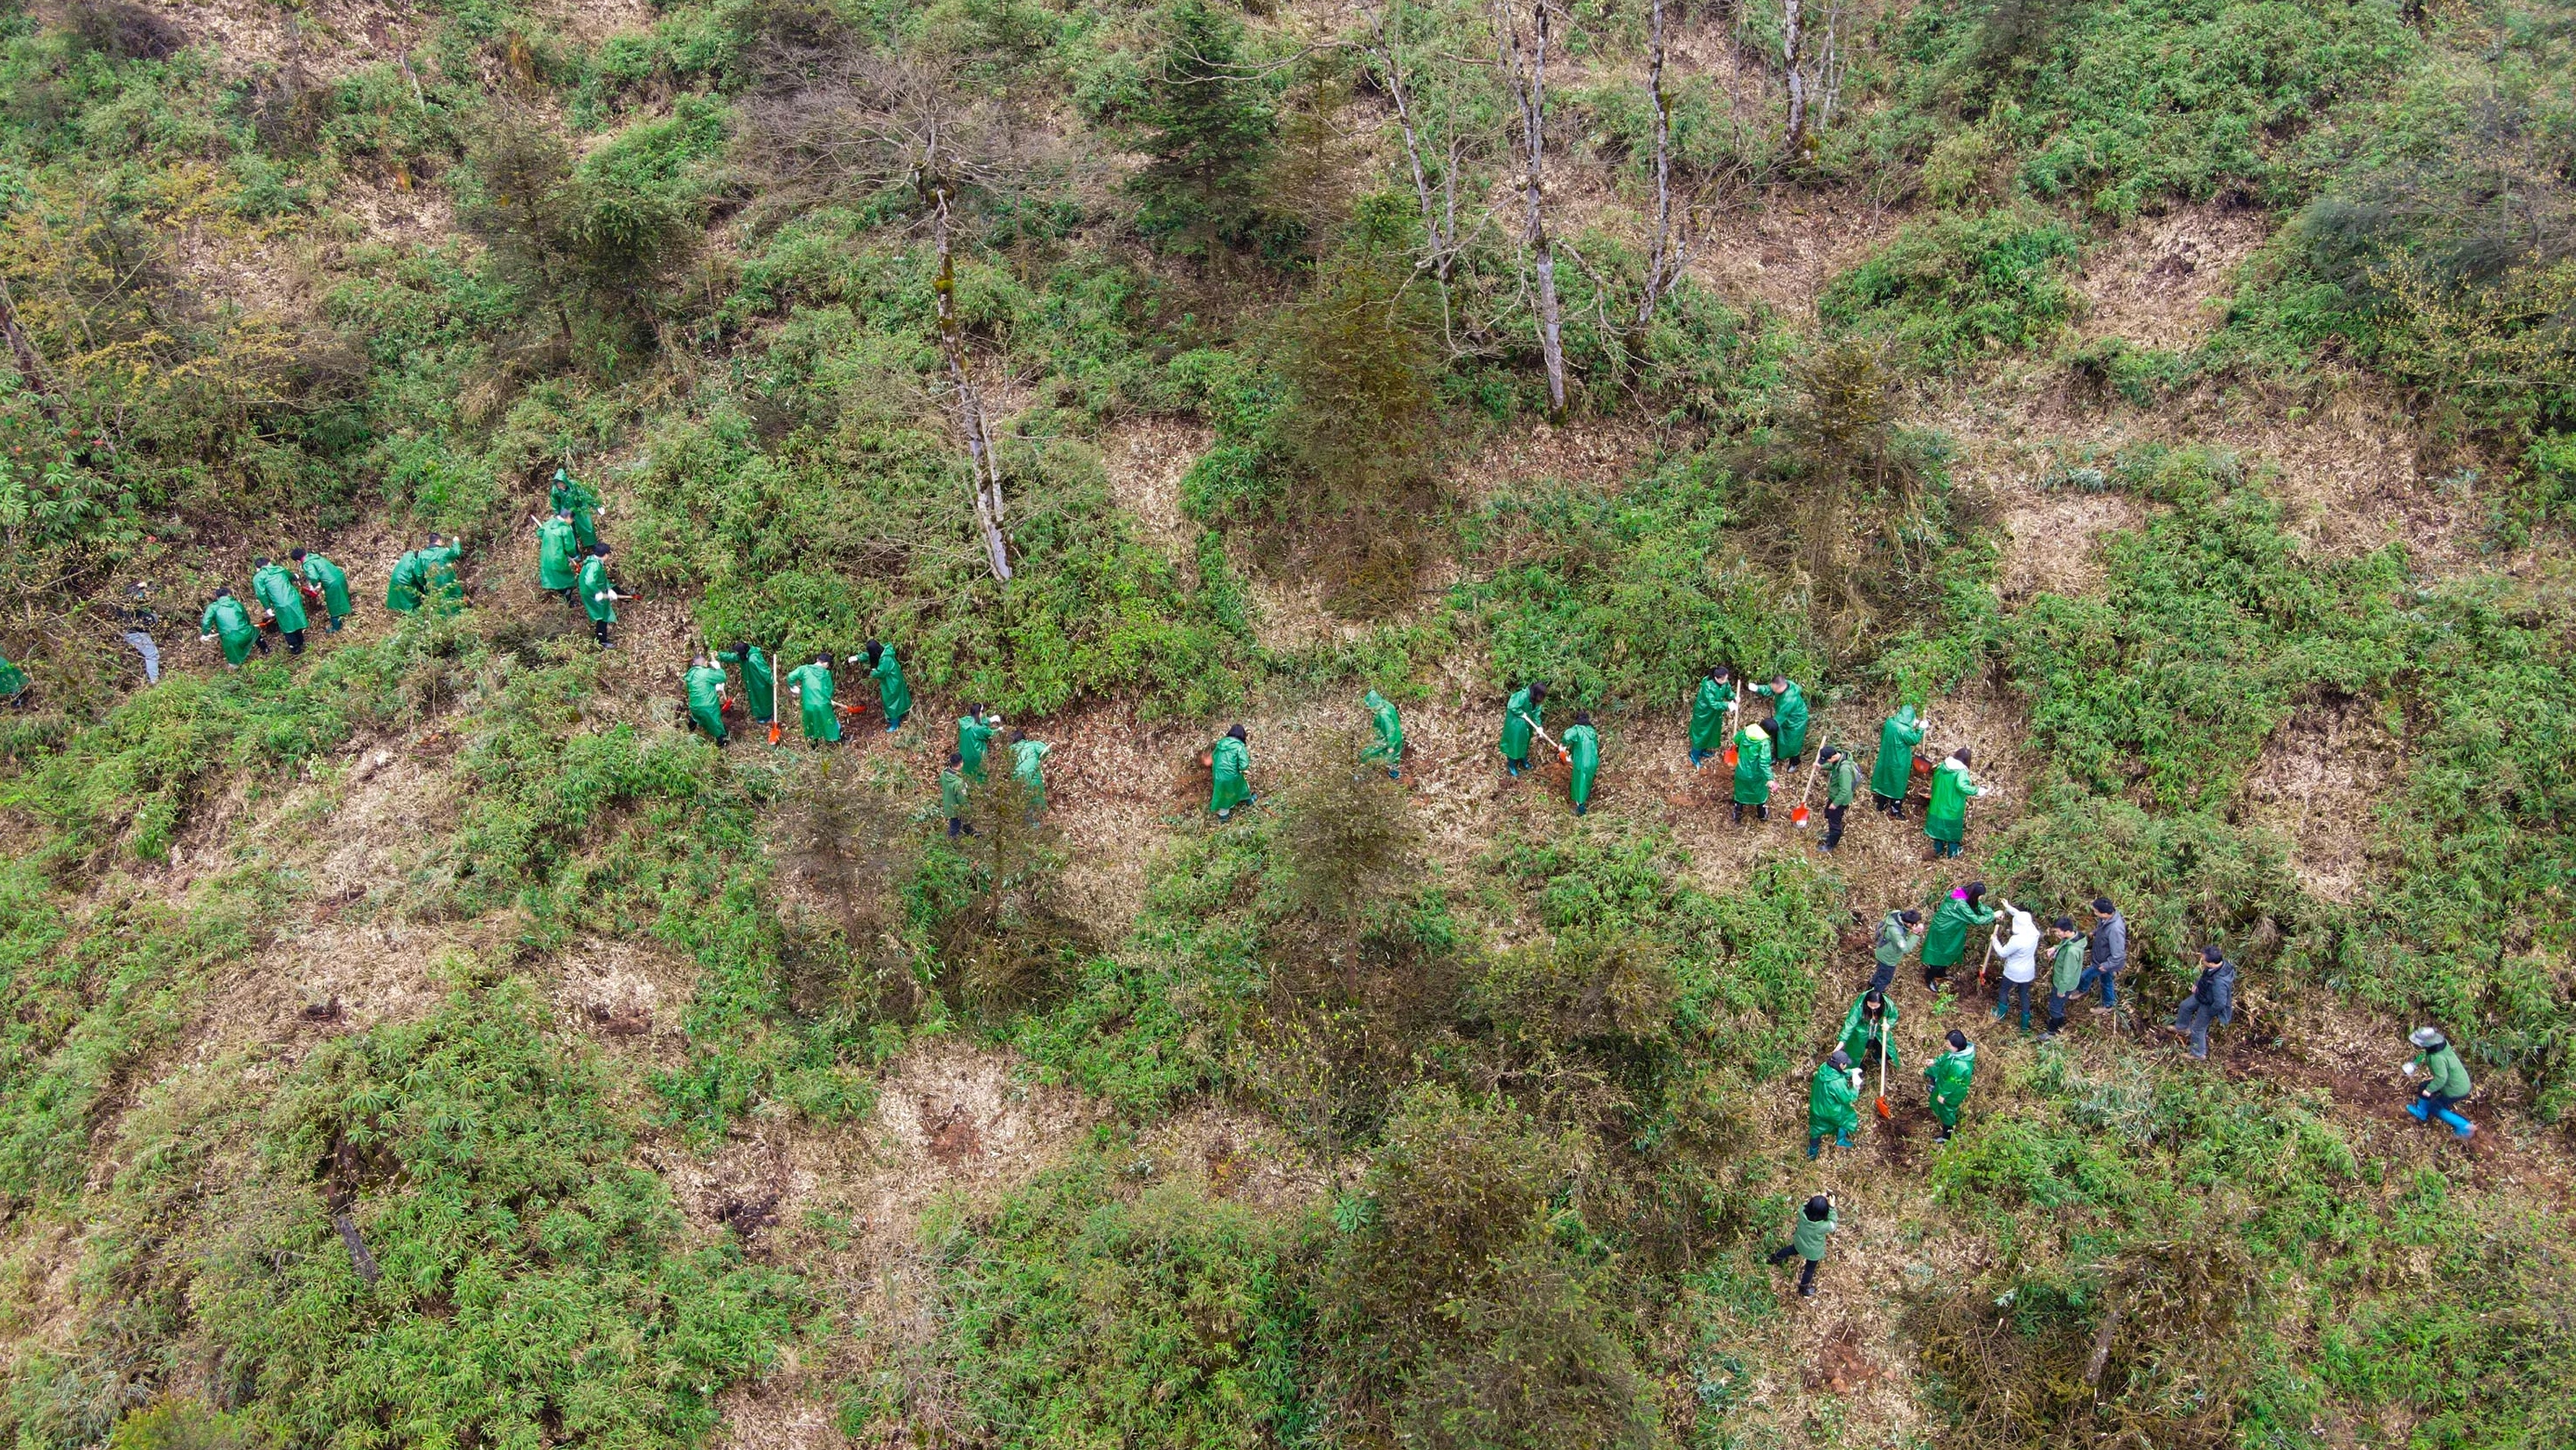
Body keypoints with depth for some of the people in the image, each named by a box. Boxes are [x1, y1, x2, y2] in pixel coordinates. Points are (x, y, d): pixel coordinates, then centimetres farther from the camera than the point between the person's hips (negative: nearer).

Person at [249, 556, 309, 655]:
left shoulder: (258, 577, 2)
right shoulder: (280, 569, 17)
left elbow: (261, 594, -11)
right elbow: (292, 577, 37)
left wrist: (268, 608, -2)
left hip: (282, 605, -5)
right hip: (295, 600, 5)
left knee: (287, 628, 15)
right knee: (295, 621, 26)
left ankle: (295, 648, 25)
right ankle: (300, 643, 42)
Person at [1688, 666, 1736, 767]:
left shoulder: (1725, 682, -16)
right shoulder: (1708, 686, -37)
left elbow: (1728, 692, 1)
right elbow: (1712, 703, -35)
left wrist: (1734, 697, -21)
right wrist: (1727, 706, -40)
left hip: (1715, 713, 8)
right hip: (1703, 713, -8)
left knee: (1712, 732, 23)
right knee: (1701, 734, 6)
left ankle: (1703, 751, 45)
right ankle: (1694, 757, 23)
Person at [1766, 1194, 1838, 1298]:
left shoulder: (1802, 1212, -35)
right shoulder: (1823, 1226, -44)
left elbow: (1806, 1204, -10)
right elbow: (1833, 1225, -21)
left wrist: (1817, 1199, -20)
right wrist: (1831, 1207, -26)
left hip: (1799, 1242, 4)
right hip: (1813, 1251, -3)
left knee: (1793, 1249, 39)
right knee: (1810, 1269, 26)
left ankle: (1776, 1258, 63)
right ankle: (1803, 1289, 50)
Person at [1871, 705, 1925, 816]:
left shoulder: (1889, 722, -7)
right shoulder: (1904, 730, -29)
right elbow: (1915, 740, -15)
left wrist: (1912, 726, 9)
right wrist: (1920, 728, -4)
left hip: (1885, 759, 7)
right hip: (1898, 763, -7)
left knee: (1885, 780, 22)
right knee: (1897, 785, 8)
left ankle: (1881, 805, 35)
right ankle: (1895, 811, 18)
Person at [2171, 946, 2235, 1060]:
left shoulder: (2219, 982, -48)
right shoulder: (2222, 963, -22)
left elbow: (2220, 1003, -35)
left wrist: (2210, 1013, -18)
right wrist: (2197, 984, 2)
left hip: (2208, 1005, -8)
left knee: (2198, 1029, 15)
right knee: (2185, 1006, 30)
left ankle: (2198, 1054, 41)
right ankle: (2182, 1028, 58)